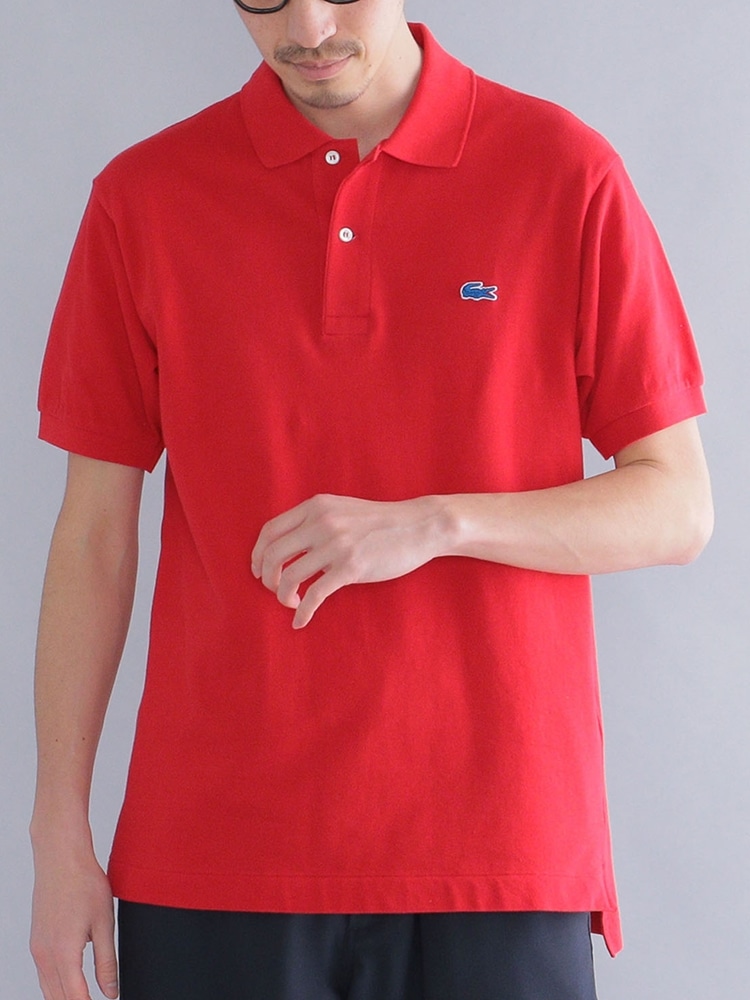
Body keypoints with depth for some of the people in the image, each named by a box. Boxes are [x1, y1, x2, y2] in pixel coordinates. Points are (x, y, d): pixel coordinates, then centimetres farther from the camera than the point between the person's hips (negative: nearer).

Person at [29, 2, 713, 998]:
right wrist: (59, 832, 3)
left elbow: (678, 508, 0)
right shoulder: (145, 197, 3)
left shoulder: (567, 175, -1)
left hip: (497, 846, -1)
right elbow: (96, 534, 6)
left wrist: (434, 525, -15)